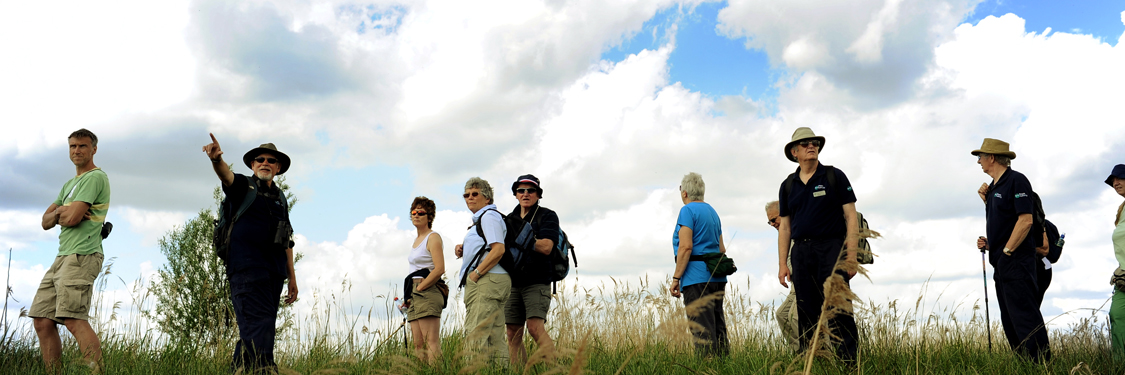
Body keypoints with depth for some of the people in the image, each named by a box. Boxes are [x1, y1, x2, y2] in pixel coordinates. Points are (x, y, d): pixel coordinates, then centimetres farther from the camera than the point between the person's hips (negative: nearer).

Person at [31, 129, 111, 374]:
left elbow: (72, 218, -15)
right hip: (63, 257, 10)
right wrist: (59, 211, -1)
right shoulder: (70, 185, 25)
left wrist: (61, 214, 8)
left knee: (74, 320, -22)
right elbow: (46, 222, 20)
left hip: (81, 256, -10)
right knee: (42, 321, 6)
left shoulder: (95, 177, -5)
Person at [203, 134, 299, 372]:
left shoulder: (280, 198, 21)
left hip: (274, 272, 6)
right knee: (258, 325, -18)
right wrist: (217, 159, -42)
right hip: (247, 269, -6)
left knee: (251, 330, 7)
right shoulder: (244, 187, 6)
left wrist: (292, 278, 18)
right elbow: (227, 176, -19)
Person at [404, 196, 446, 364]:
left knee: (431, 341, -15)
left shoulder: (433, 237, -4)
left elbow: (439, 269, -16)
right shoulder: (417, 240, 23)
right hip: (415, 295, 9)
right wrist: (410, 295, 15)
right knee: (418, 344, 3)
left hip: (428, 292, -9)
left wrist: (418, 288, -13)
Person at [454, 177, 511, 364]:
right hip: (492, 282, 11)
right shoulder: (480, 219, 26)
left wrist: (476, 273, -17)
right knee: (494, 339, 7)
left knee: (477, 335, -16)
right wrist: (463, 250, 13)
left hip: (486, 281, -11)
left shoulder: (489, 215, -6)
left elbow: (498, 249, -18)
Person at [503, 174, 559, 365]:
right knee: (513, 334, 1)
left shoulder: (547, 216, 0)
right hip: (513, 283, 6)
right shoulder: (510, 219, 17)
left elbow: (545, 247, -15)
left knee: (535, 327, -20)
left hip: (536, 283, -6)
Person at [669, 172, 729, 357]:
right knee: (718, 326, 11)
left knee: (702, 329, -10)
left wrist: (676, 279, -15)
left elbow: (686, 247, -17)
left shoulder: (688, 210, -7)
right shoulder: (712, 212, 19)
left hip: (696, 279, -8)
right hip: (718, 279, 8)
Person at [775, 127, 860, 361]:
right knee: (807, 315, 5)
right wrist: (782, 264, 6)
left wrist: (851, 256, -11)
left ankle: (848, 360, -7)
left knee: (837, 311, -10)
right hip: (801, 252, 4)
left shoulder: (834, 176, 2)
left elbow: (851, 217, -2)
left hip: (831, 248, -4)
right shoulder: (788, 185, 12)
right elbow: (784, 227, 14)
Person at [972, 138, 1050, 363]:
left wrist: (1006, 251, -17)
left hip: (1015, 261, -10)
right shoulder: (994, 186, 17)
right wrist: (985, 200, 10)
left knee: (1025, 318, -11)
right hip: (1001, 263, 10)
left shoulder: (1016, 180, -11)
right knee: (1010, 321, 10)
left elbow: (1026, 220, -19)